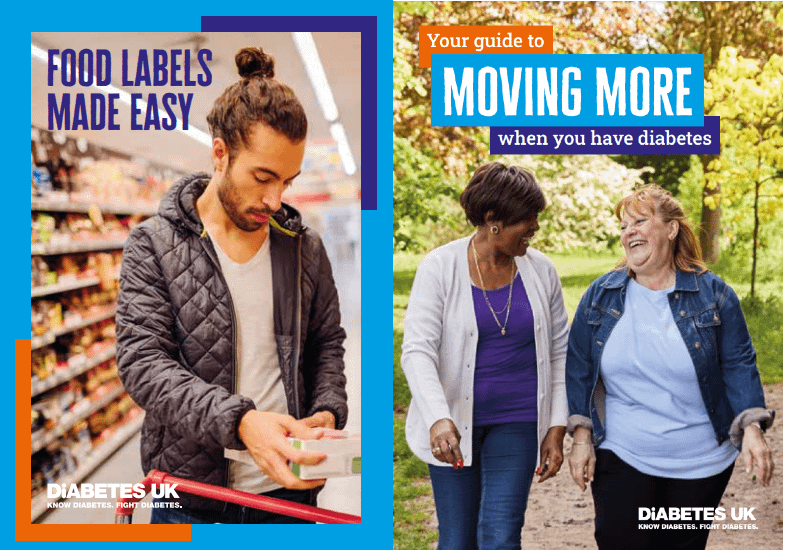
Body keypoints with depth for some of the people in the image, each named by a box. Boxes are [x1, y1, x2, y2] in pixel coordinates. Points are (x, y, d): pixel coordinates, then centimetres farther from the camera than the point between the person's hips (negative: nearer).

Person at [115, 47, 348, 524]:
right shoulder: (153, 246, -6)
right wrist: (239, 421, -28)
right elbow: (144, 361, -14)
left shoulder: (305, 247, 5)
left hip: (288, 487, 3)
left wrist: (328, 410, -6)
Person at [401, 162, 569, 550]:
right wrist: (438, 419, -33)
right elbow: (417, 351, -18)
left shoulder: (540, 270, 1)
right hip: (453, 423, -1)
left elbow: (559, 353, 8)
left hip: (516, 421, 2)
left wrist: (557, 427, 2)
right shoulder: (439, 268, -10)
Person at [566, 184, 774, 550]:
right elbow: (579, 369, 5)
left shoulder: (712, 294, -2)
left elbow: (738, 365, -1)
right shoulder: (600, 295, 1)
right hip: (621, 460, 0)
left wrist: (752, 429, -14)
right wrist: (581, 437, -1)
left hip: (699, 464, 0)